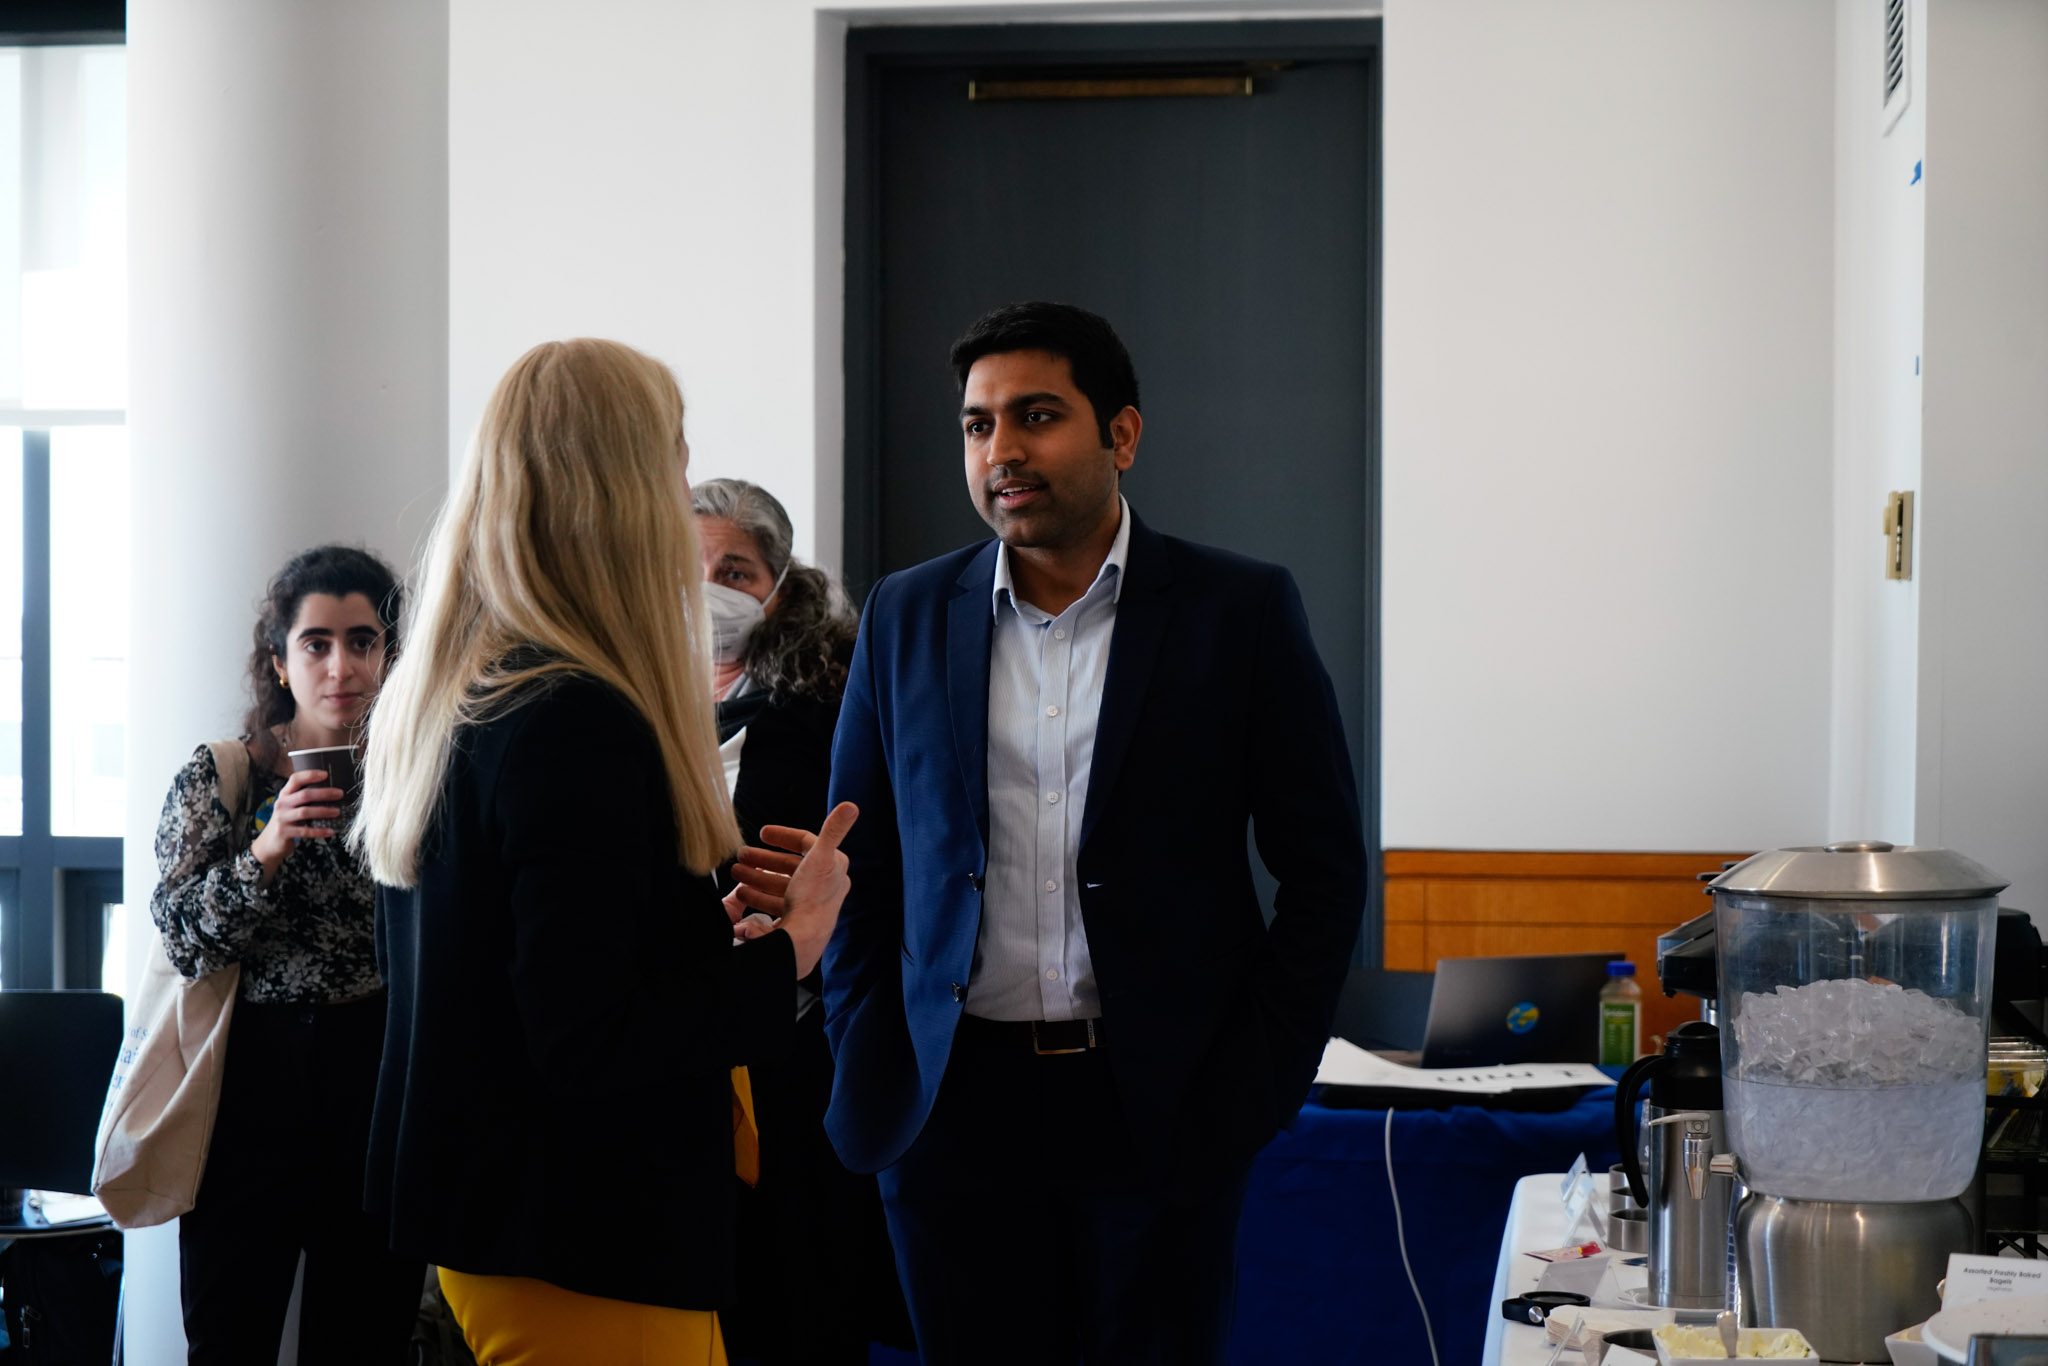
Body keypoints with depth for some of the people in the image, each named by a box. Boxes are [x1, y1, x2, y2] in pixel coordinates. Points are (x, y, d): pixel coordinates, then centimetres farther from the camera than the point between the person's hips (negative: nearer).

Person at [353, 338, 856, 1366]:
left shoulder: (432, 702, 8)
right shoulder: (581, 724, -22)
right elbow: (588, 1048, -24)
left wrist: (710, 925, 11)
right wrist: (787, 950, -13)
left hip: (476, 1206, 10)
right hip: (591, 1246, -10)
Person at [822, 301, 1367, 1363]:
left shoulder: (1239, 612, 1)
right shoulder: (906, 619, 8)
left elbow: (1324, 873, 2)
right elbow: (860, 871, 13)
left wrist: (1251, 1097, -4)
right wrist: (868, 1082, 4)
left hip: (1163, 1114, -2)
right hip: (957, 1109, 2)